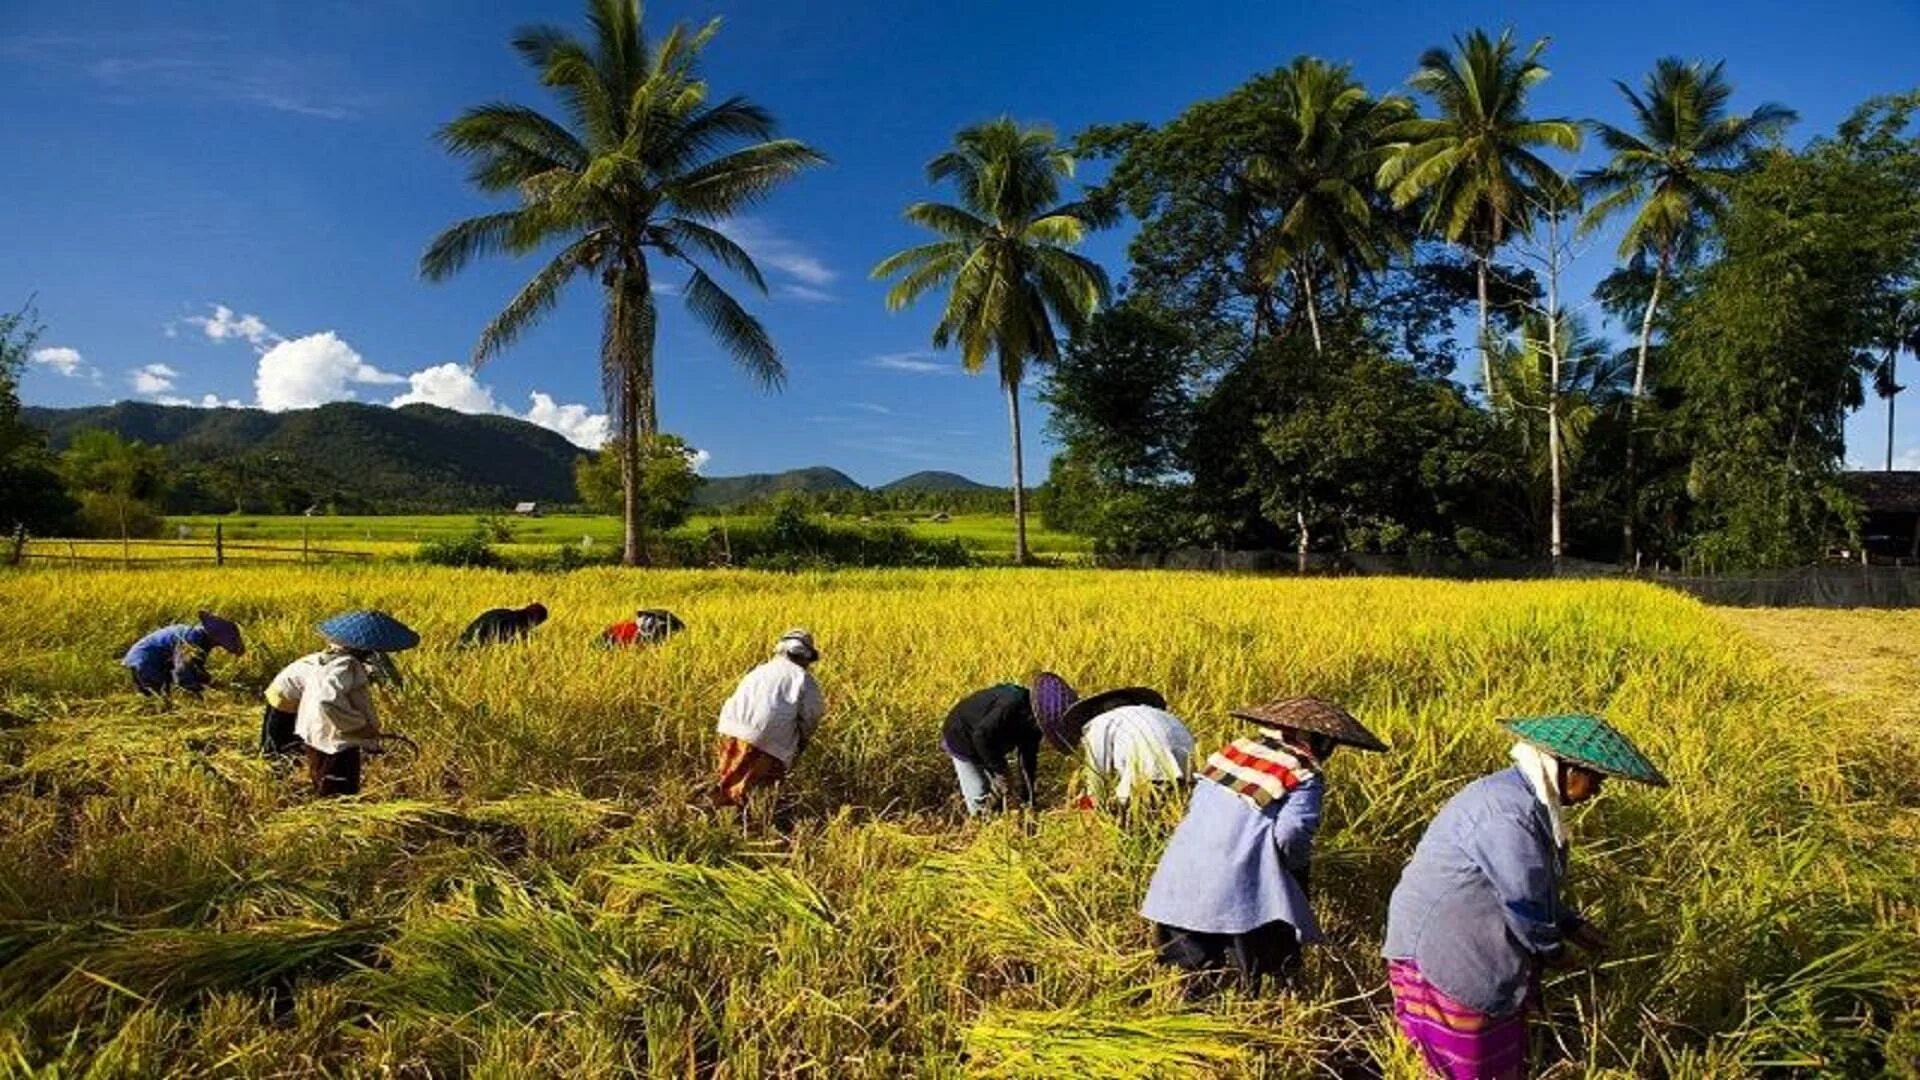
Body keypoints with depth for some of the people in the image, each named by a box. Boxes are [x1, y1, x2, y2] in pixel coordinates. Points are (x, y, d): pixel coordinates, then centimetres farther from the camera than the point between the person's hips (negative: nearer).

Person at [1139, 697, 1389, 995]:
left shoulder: (1235, 748, 13)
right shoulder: (1306, 777, -5)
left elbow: (1195, 800, 15)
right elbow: (1290, 836, -16)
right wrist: (1300, 865, 6)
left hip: (1182, 872, 7)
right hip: (1235, 886, -7)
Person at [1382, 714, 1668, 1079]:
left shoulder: (1529, 801, 9)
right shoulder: (1507, 810, -24)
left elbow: (1536, 885, 23)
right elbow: (1522, 899, -20)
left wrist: (1569, 925, 18)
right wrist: (1551, 948, -4)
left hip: (1481, 951, 10)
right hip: (1441, 952, -10)